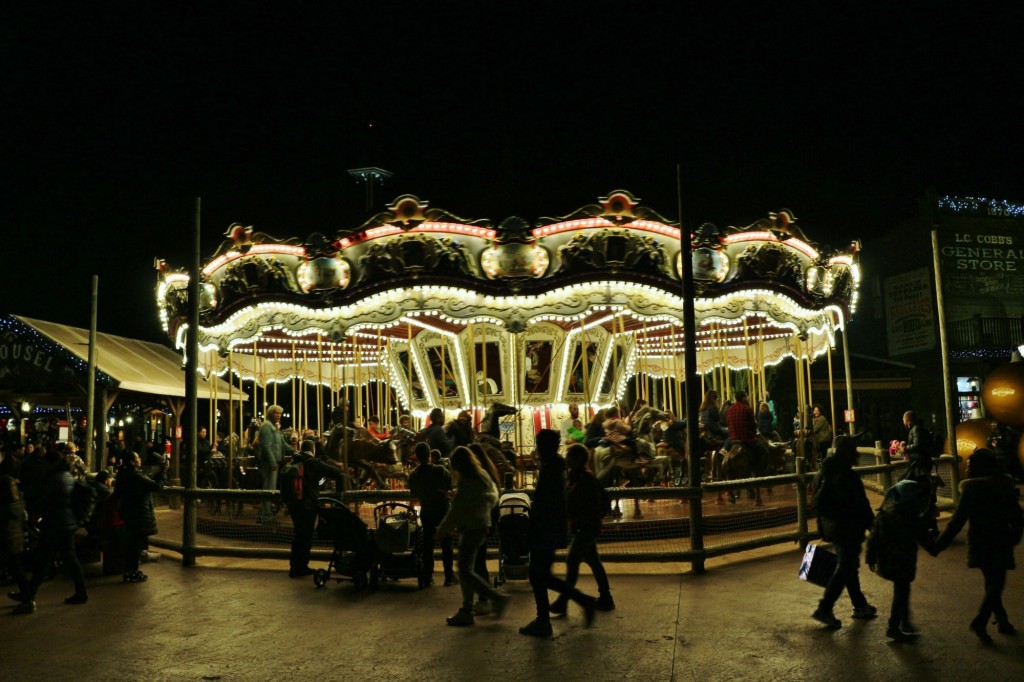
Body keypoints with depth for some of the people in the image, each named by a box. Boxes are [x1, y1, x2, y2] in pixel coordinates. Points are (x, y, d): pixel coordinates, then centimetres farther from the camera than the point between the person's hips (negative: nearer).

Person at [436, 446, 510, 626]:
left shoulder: (466, 484, -19)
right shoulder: (483, 477, 7)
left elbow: (455, 512, -16)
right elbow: (493, 497, 18)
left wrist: (442, 530, -7)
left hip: (471, 529, -9)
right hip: (482, 525, 9)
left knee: (465, 572, -4)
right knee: (466, 570, 13)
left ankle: (497, 597, -3)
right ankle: (466, 611, 17)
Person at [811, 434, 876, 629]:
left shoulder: (823, 473, 7)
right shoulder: (847, 476, -21)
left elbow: (818, 502, 13)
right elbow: (860, 505, -18)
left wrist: (823, 528, 20)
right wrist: (873, 525, -7)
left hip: (830, 526, 9)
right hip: (848, 529, -9)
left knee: (847, 565, 19)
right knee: (845, 569, -3)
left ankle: (860, 605, 31)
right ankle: (824, 609, -5)